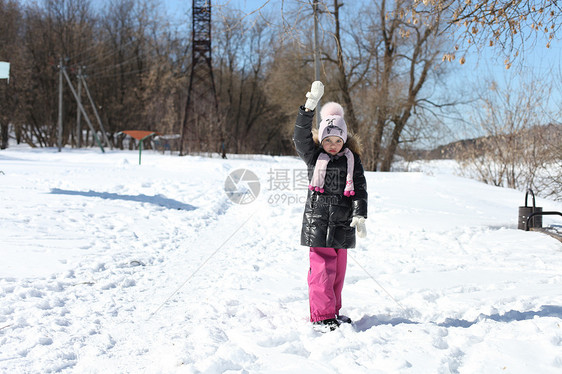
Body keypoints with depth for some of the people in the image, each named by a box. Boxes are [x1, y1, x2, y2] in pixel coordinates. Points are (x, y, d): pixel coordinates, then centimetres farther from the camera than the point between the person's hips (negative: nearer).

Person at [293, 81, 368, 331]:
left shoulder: (352, 160, 6)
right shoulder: (314, 157, 2)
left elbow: (360, 189, 2)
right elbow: (301, 136, -14)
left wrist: (359, 216, -11)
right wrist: (309, 107, -27)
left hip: (342, 224, 3)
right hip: (317, 221, -3)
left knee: (338, 268, 10)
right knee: (322, 268, -7)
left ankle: (333, 310, 23)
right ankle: (322, 315, -1)